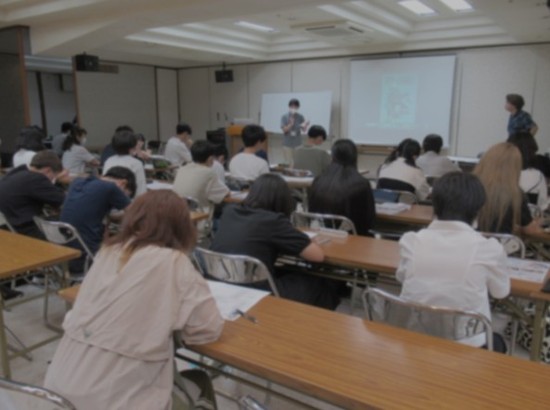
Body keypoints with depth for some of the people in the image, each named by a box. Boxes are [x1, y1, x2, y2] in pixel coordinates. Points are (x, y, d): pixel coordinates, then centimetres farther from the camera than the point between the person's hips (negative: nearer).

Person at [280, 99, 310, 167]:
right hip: (287, 144, -1)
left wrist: (305, 126, -26)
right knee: (288, 163, 0)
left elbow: (304, 130, -3)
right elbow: (284, 130, -9)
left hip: (298, 144, 1)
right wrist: (291, 124, -26)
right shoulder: (284, 116, -4)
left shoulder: (300, 117, -1)